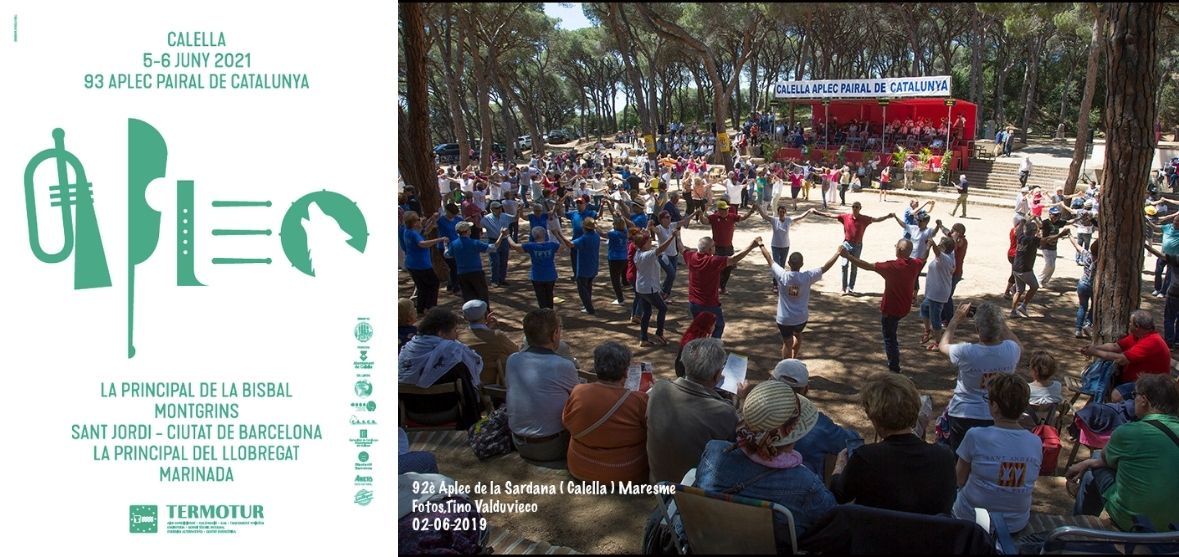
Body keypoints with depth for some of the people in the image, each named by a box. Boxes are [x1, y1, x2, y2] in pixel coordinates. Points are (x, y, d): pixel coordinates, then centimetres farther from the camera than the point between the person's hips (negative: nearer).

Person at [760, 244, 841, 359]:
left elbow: (769, 259, -4)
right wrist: (838, 252, 7)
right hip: (802, 317, 2)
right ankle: (794, 358, 46)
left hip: (784, 319, -2)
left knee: (787, 343, 11)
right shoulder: (807, 276, -16)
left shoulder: (782, 275, -17)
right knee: (798, 334, 31)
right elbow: (825, 267, -5)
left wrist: (761, 245, 10)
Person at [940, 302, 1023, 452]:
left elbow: (943, 345, -2)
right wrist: (998, 319, 5)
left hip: (963, 416, -2)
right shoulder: (1011, 350, -18)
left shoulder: (966, 352, -26)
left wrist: (956, 319, 6)